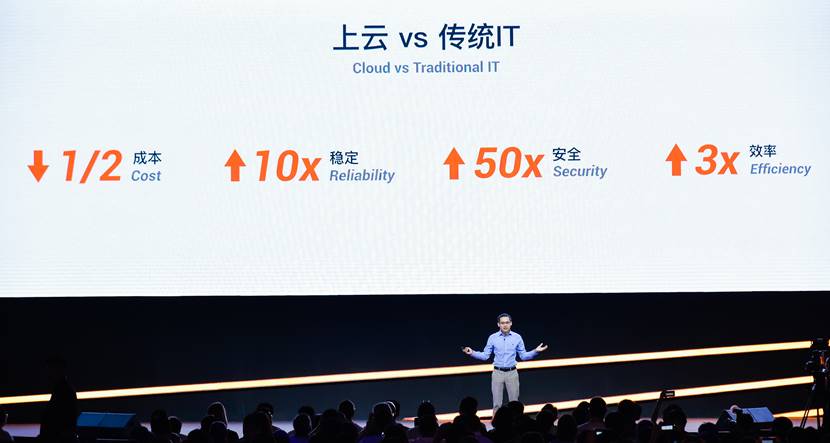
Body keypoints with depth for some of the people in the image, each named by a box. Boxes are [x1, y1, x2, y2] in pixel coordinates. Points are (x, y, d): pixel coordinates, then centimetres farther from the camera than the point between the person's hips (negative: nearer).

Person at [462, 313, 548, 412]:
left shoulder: (517, 337, 1)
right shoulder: (492, 338, -1)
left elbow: (523, 356, 6)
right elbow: (485, 355, 1)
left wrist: (536, 351, -9)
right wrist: (472, 353, -14)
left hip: (512, 373, 0)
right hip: (497, 373, 0)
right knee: (497, 404, 1)